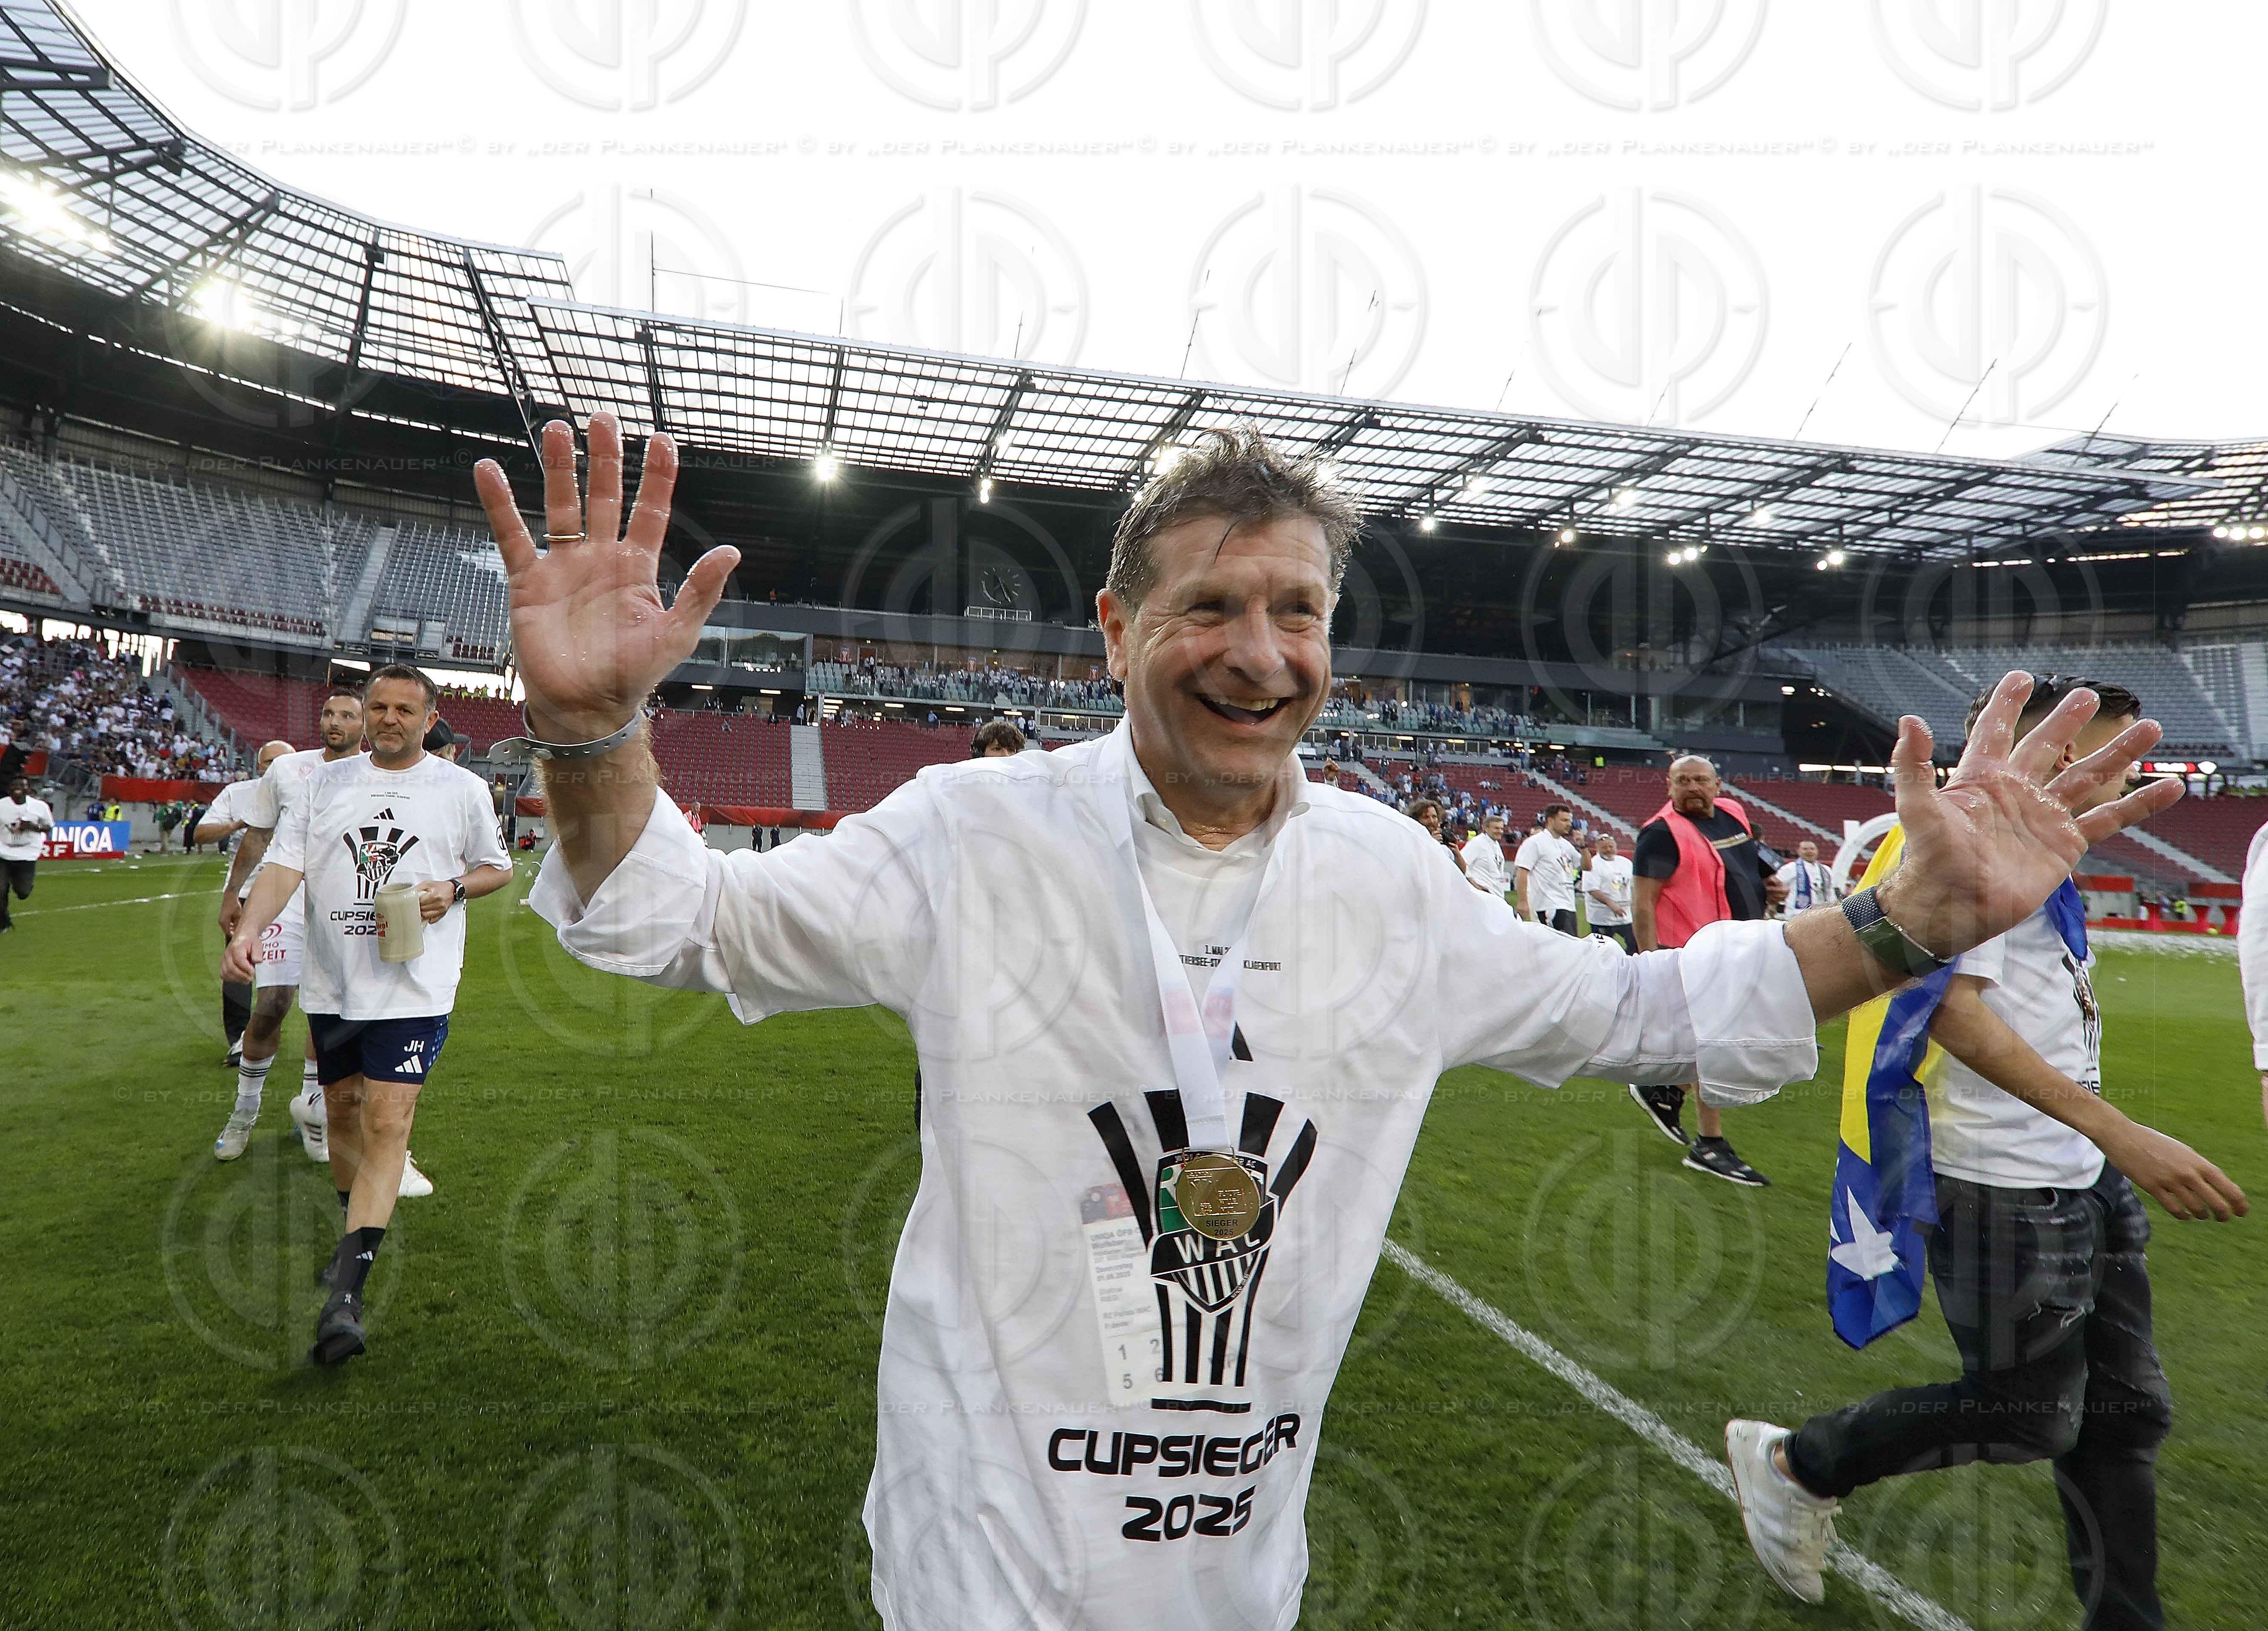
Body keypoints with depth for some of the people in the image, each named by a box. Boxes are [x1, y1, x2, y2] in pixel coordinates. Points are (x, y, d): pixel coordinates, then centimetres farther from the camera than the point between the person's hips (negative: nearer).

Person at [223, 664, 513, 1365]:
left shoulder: (461, 788, 2)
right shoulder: (324, 782, 7)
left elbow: (499, 868, 11)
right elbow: (284, 865, 0)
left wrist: (452, 890, -9)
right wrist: (248, 929, -16)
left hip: (415, 987, -4)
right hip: (331, 982, 4)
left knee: (387, 1122, -11)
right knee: (342, 1108, 16)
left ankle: (345, 1296, -12)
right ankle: (358, 1234, 39)